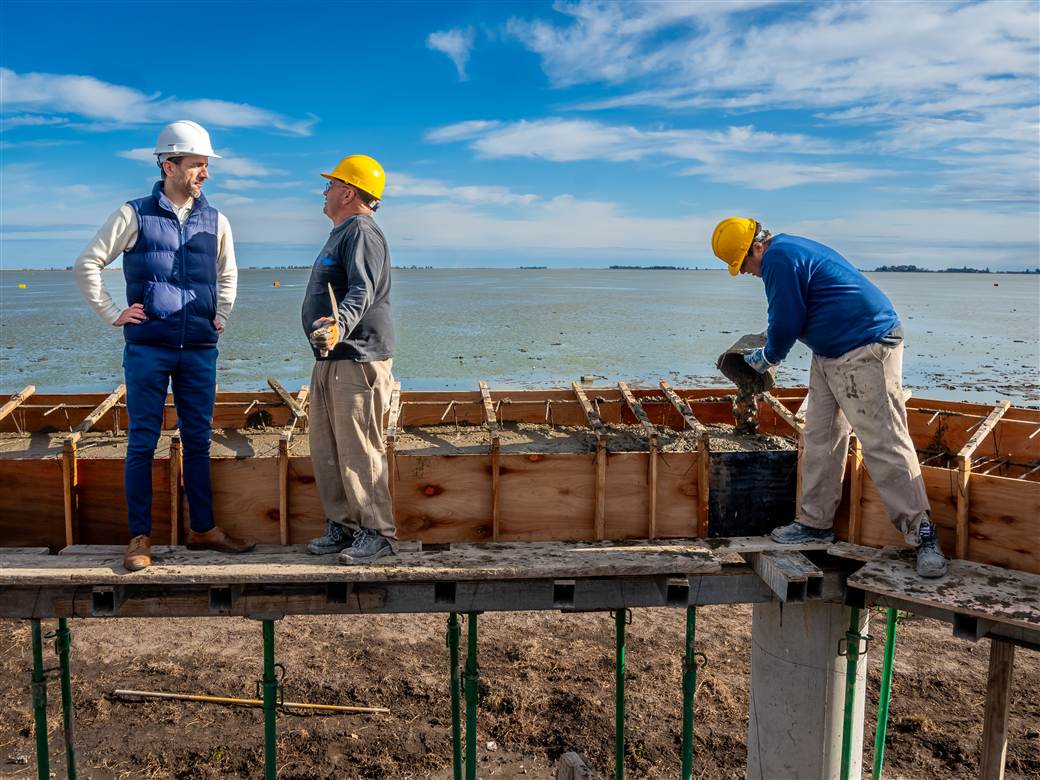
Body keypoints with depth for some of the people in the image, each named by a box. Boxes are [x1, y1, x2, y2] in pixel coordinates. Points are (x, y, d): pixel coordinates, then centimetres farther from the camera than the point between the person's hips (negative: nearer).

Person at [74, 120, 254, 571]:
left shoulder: (215, 221, 9)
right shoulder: (135, 215, -1)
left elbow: (227, 274, 25)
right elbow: (87, 264, 3)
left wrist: (221, 316, 14)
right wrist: (112, 314, -1)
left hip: (200, 349, 3)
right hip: (147, 347, -3)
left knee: (198, 440, 8)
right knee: (143, 442, 2)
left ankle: (202, 529, 19)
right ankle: (140, 537, 11)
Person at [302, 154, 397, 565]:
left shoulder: (362, 232, -12)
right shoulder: (341, 234, 22)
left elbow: (362, 292, -28)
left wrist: (338, 325, -44)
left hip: (357, 359, -11)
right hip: (329, 359, 11)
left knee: (358, 450, -8)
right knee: (325, 450, 12)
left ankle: (378, 532, 2)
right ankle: (342, 524, 22)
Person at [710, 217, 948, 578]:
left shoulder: (779, 258, -17)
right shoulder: (791, 248, 15)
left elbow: (786, 323, -15)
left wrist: (767, 358, 3)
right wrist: (768, 346, 32)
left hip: (865, 352, -11)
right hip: (830, 355, 11)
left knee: (884, 443, -10)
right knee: (819, 440, 12)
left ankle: (922, 534, -3)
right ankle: (816, 523, 20)